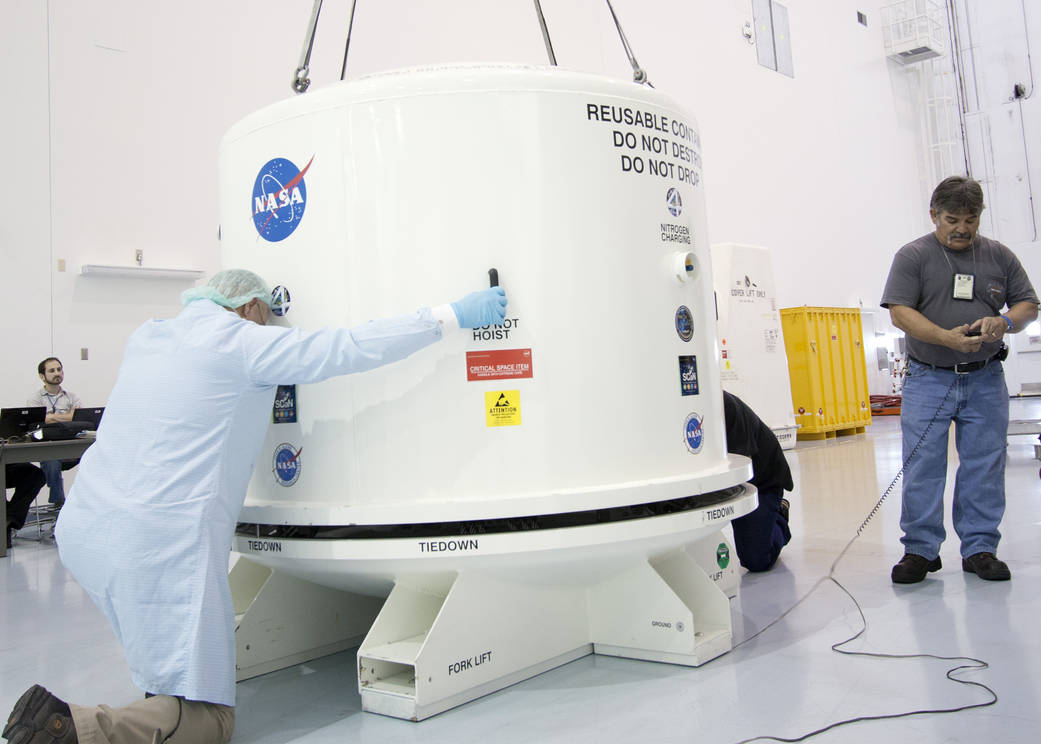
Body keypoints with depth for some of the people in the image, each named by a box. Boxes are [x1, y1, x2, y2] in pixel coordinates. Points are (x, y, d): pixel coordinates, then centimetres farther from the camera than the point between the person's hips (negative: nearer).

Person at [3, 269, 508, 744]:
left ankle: (162, 688, 35)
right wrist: (452, 316, -4)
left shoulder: (147, 336, 16)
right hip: (161, 542, -8)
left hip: (81, 530, 8)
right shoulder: (241, 341, -5)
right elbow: (352, 349, -9)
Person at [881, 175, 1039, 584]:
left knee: (984, 467, 5)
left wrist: (1004, 322, -11)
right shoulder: (912, 256, 1)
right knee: (921, 466, -3)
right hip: (928, 379, -2)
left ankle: (979, 549, 16)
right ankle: (920, 550, 7)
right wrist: (947, 338, -21)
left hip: (986, 381, 3)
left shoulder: (999, 256, 11)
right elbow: (900, 312, -9)